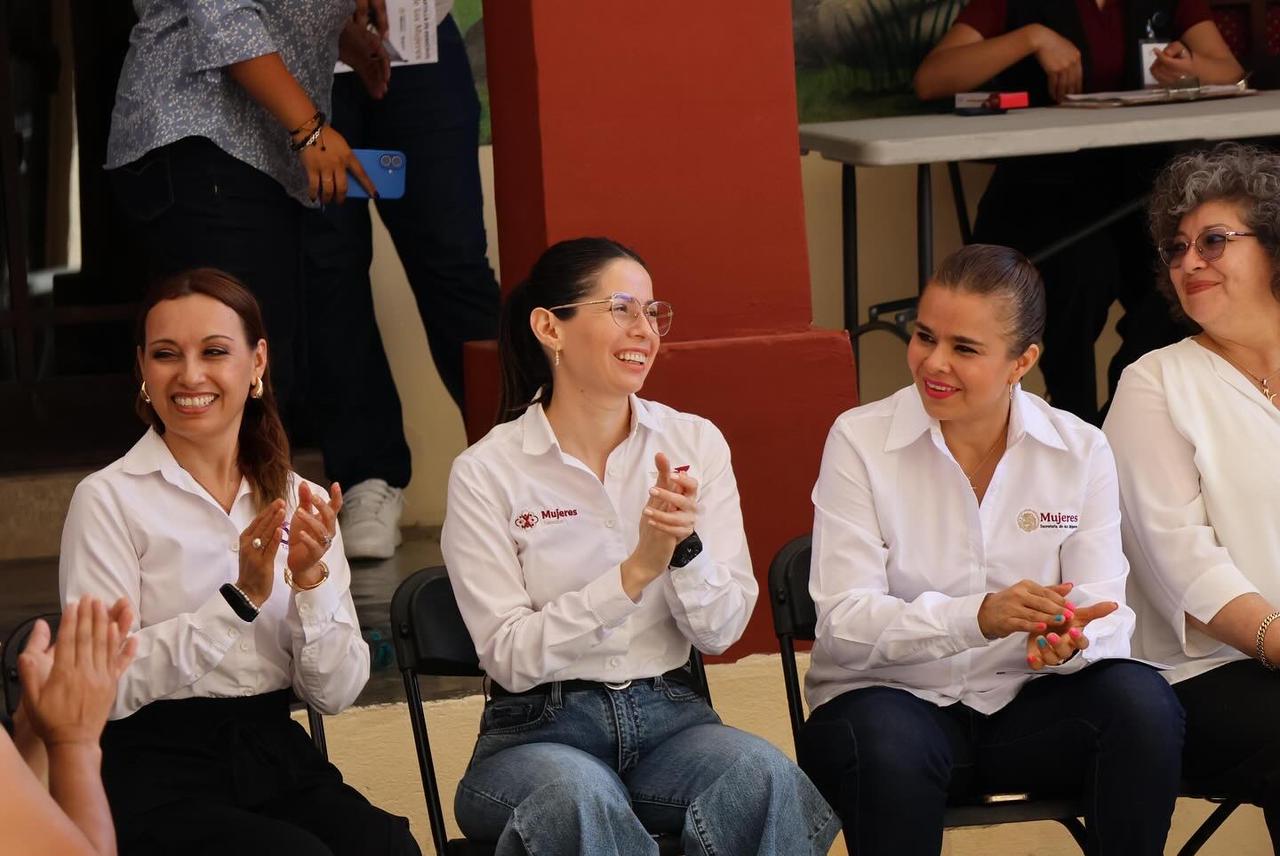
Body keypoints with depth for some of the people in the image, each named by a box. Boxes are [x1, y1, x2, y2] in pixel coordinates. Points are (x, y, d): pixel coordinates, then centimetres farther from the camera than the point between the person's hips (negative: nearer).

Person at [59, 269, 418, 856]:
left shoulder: (300, 502, 11)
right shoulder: (109, 500, -2)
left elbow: (335, 694, 6)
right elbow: (105, 688, -12)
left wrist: (311, 577, -10)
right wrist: (239, 599, -17)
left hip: (276, 755, 4)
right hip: (157, 770, -4)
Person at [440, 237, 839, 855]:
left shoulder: (695, 444, 6)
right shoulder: (486, 474, -4)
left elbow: (721, 631, 2)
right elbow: (510, 658, -10)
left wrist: (685, 547, -18)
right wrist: (635, 572, -19)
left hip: (668, 714, 3)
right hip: (539, 732, -3)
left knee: (765, 775, -32)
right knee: (581, 796, -38)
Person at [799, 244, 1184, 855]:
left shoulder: (1081, 452, 2)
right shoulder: (859, 442, -5)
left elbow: (1104, 608, -4)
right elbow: (844, 621, -14)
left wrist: (1074, 639, -30)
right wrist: (978, 617, -31)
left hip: (1024, 706, 3)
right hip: (890, 697, -3)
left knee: (1142, 702, -27)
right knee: (889, 747, -38)